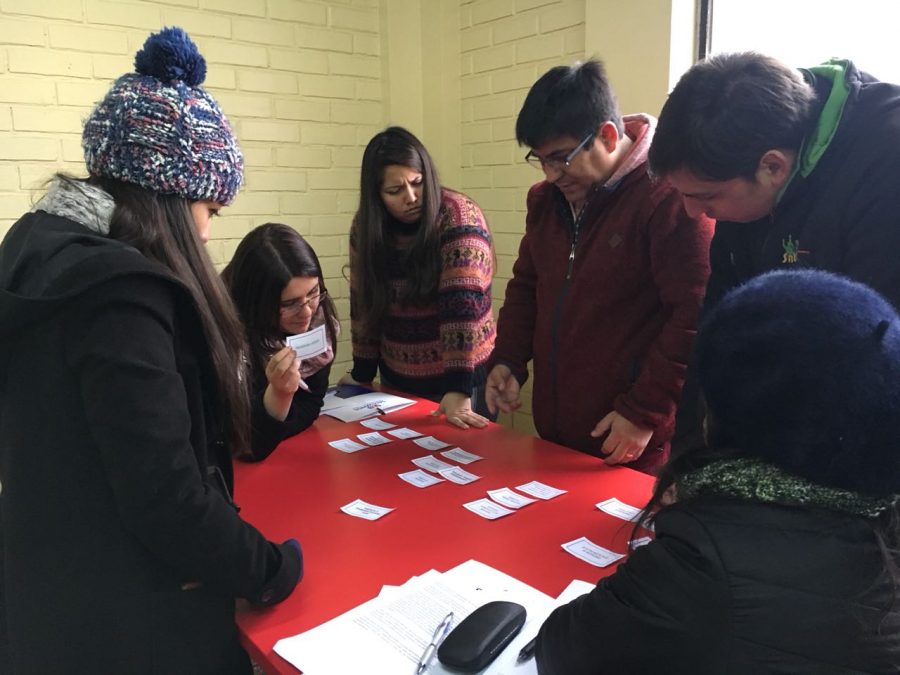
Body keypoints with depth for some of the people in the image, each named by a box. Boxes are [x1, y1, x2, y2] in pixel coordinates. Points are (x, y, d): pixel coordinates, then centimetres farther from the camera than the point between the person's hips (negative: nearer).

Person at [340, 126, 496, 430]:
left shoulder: (459, 218, -19)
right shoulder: (367, 226, -3)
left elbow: (462, 306, -26)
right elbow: (364, 303, 3)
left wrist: (458, 390, -31)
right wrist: (362, 373, 2)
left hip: (461, 374, -5)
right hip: (396, 378, 5)